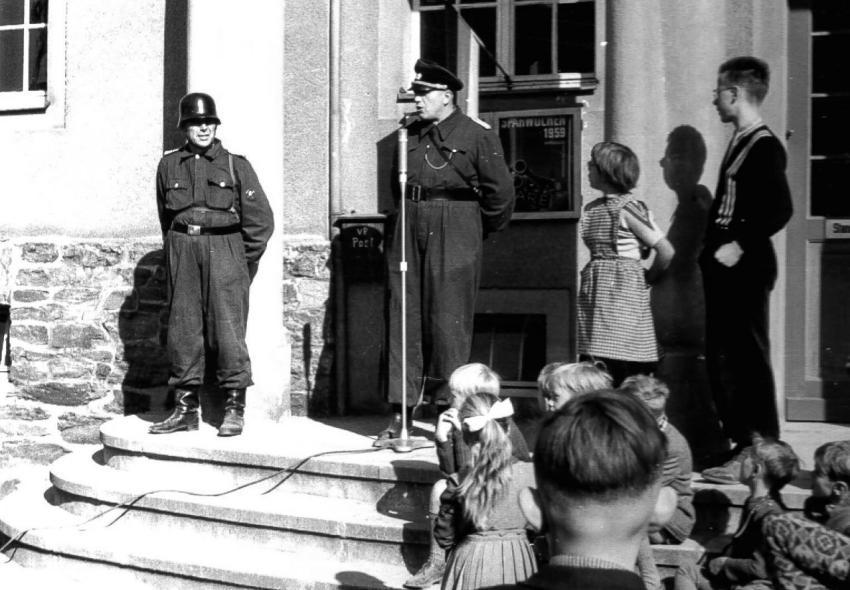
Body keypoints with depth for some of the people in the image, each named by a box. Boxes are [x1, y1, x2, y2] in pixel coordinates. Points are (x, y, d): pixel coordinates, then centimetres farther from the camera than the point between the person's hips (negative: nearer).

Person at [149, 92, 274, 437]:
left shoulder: (235, 165, 3)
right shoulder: (169, 165, 11)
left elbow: (260, 220, 2)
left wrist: (242, 264, 3)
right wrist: (176, 252, 14)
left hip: (224, 249, -3)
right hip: (182, 250, 3)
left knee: (228, 328, -6)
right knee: (182, 328, 4)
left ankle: (234, 408, 2)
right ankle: (185, 408, 12)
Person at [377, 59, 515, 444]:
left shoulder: (477, 134, -4)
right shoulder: (411, 134, 13)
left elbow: (499, 190, -3)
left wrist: (482, 229, 5)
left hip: (454, 235, -5)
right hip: (411, 227, 6)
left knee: (448, 322, -3)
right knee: (404, 319, 3)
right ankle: (400, 414, 9)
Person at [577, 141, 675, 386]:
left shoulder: (627, 208, -8)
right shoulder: (591, 208, 13)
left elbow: (666, 251, -10)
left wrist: (647, 278, 2)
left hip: (623, 293, -7)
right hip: (595, 292, 7)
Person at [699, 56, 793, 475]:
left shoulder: (764, 146, -12)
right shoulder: (740, 142, 15)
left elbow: (780, 210, -21)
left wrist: (739, 246, -20)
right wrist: (711, 247, 12)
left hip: (745, 268, -10)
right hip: (724, 269, 10)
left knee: (746, 360, -5)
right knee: (720, 359, 13)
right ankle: (740, 442, 22)